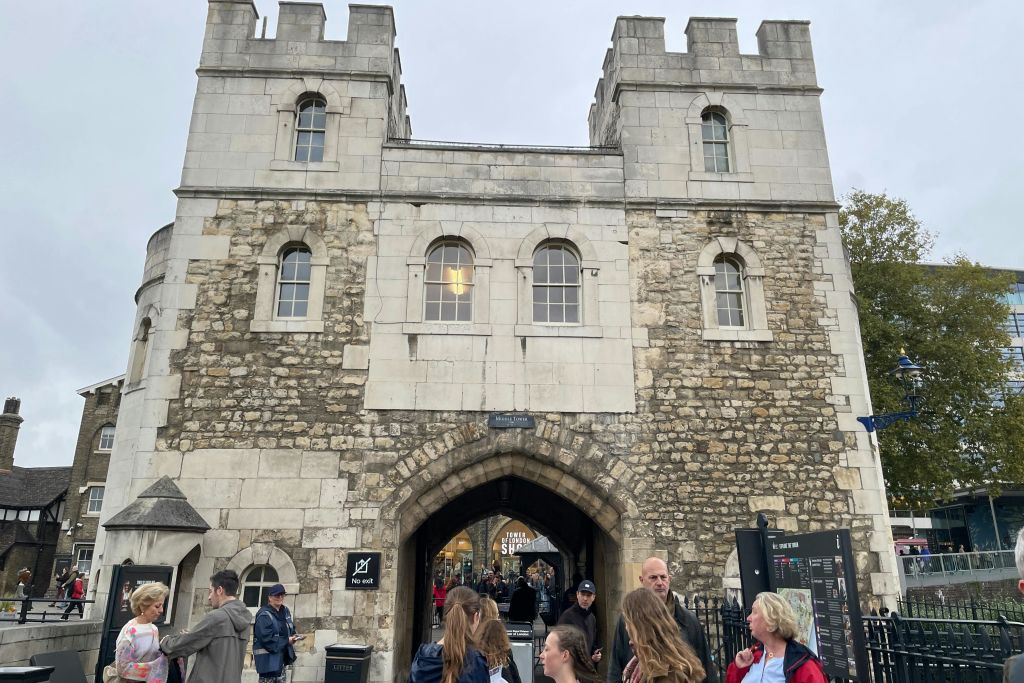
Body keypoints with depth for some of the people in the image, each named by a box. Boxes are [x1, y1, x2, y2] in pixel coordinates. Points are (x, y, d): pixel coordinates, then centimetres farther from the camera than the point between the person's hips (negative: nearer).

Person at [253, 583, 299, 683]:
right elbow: (266, 639, -24)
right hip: (268, 659, -9)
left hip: (281, 657, 9)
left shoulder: (285, 611, 11)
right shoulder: (264, 615, -17)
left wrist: (292, 637, -2)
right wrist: (287, 641, -19)